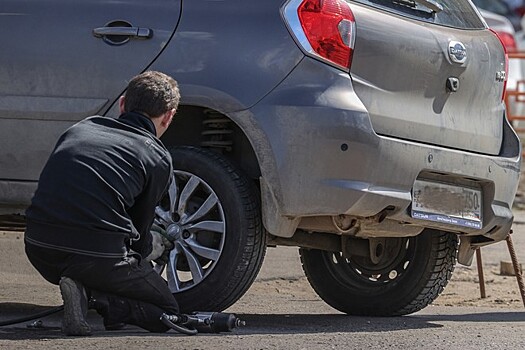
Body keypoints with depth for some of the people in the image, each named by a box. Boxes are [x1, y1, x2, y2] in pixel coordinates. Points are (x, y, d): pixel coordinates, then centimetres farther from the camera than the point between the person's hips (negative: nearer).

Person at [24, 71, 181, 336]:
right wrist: (156, 245, 39)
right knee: (168, 313, 14)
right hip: (97, 256, -5)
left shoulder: (83, 127, 19)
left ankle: (81, 290, 3)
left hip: (38, 248, 5)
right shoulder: (158, 158, 5)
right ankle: (95, 297, -12)